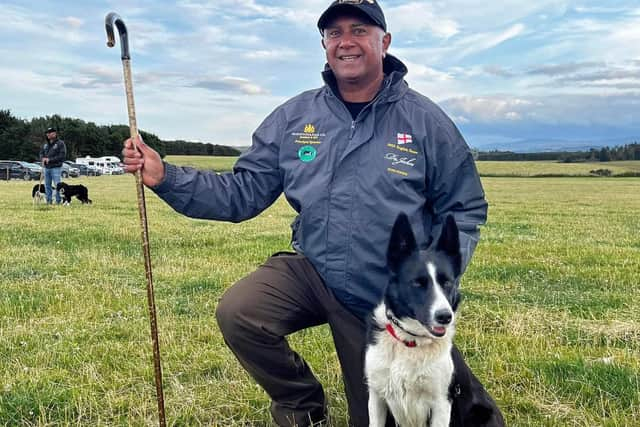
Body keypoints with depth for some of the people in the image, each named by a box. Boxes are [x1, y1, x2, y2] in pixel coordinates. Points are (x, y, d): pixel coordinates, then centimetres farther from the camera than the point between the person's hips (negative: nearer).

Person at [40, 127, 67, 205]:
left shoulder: (60, 143, -6)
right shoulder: (46, 144, 16)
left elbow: (62, 156, -14)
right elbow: (41, 153, 21)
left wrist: (50, 159, -16)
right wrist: (43, 158, -3)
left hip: (56, 167, -7)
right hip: (46, 168, 7)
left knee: (57, 185, -7)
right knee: (47, 185, 9)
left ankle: (58, 201, -1)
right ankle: (49, 200, 16)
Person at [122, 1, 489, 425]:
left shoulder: (425, 120, -9)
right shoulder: (293, 117, -3)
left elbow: (464, 210, -3)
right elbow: (244, 192, -3)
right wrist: (165, 177, -16)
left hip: (386, 295, -1)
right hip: (310, 270, 2)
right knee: (237, 312, -24)